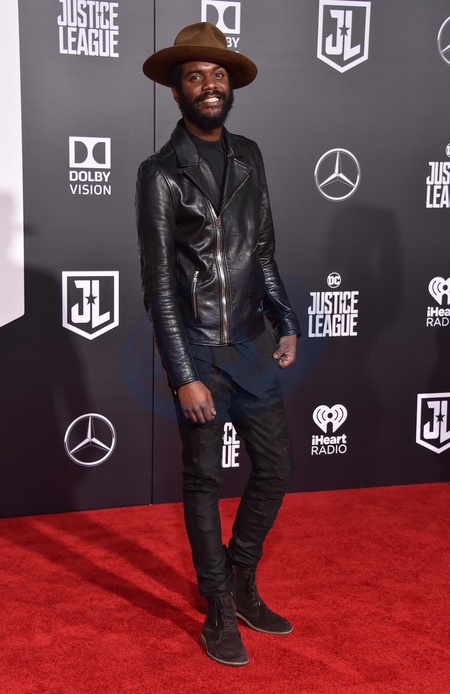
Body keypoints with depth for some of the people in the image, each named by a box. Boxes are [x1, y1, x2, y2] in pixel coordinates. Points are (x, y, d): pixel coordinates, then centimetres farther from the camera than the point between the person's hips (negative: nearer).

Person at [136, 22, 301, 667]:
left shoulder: (249, 156, 9)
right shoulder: (161, 172, -8)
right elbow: (158, 283, -10)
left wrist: (286, 323, 7)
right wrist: (183, 376, -13)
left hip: (254, 343, 6)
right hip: (199, 349, -5)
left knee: (277, 466, 12)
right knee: (205, 483, 6)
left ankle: (242, 583, 34)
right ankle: (221, 611, 24)